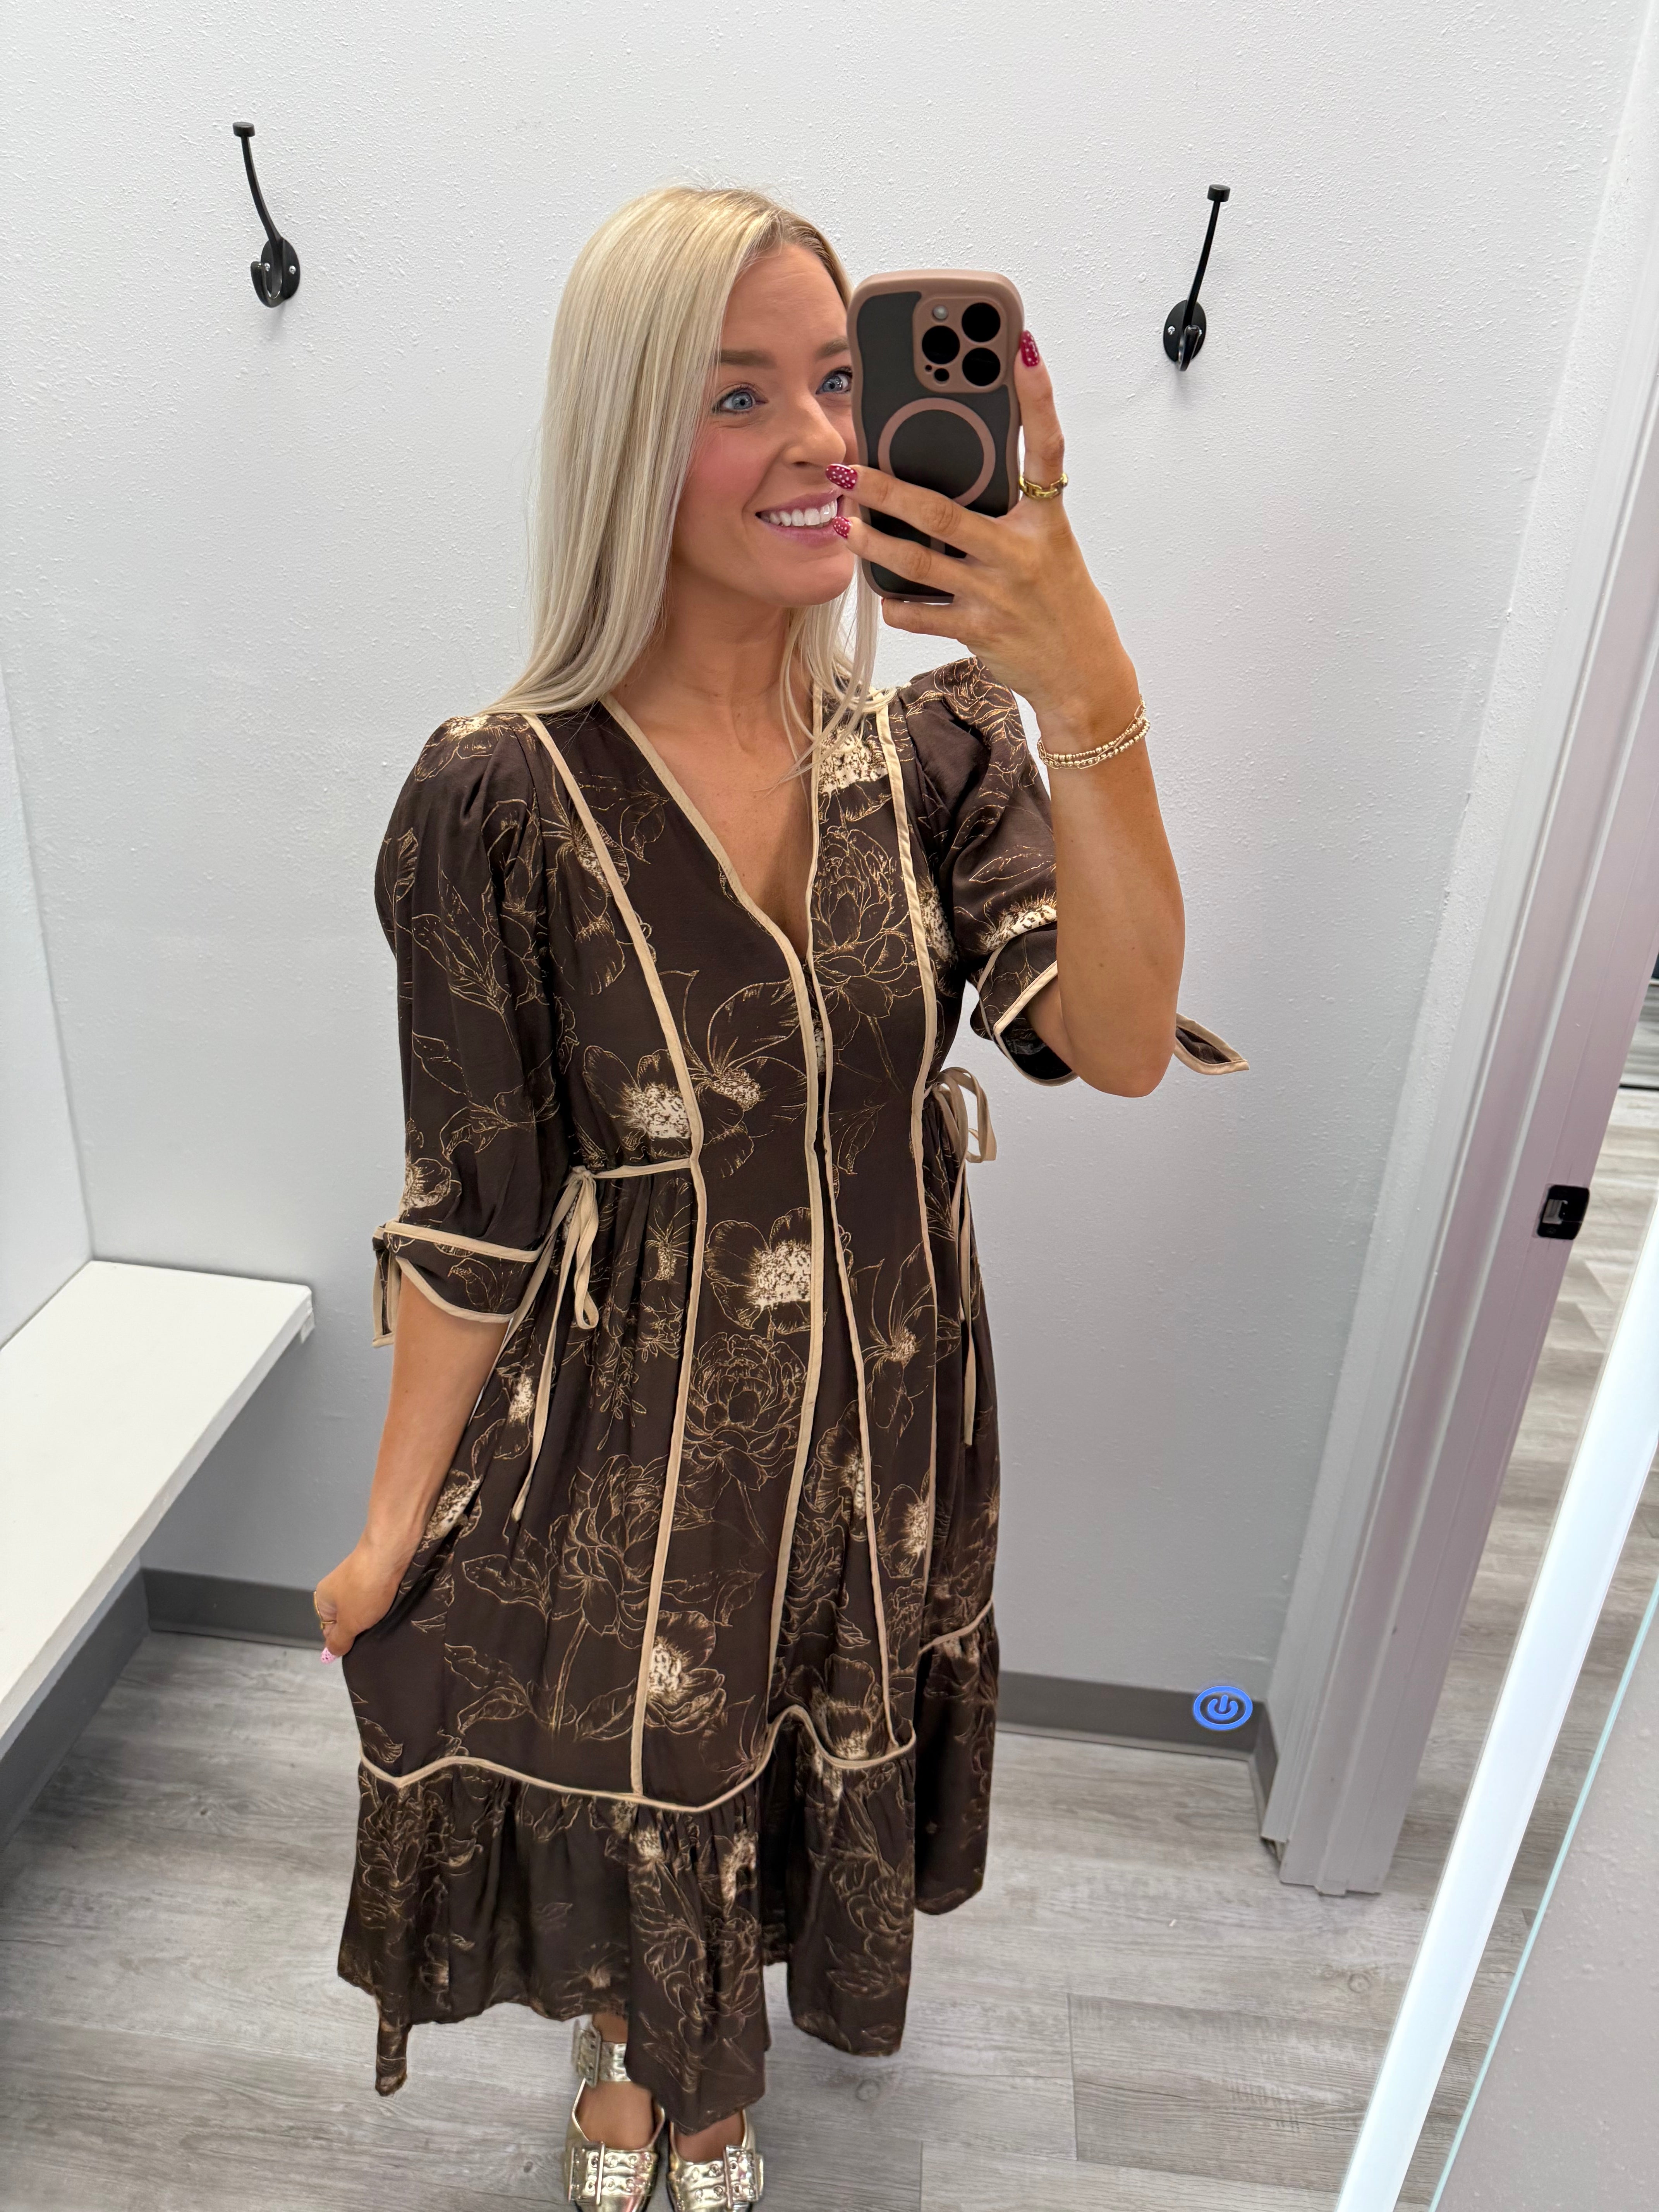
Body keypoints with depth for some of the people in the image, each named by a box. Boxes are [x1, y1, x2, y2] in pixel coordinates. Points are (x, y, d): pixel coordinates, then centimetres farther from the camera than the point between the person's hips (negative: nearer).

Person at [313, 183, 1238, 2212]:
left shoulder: (938, 744, -9)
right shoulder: (502, 801, -19)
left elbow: (1123, 1046, -22)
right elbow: (473, 1220, -12)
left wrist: (1092, 708, -34)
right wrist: (396, 1524, -4)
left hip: (884, 1437, 4)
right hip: (627, 1453, -3)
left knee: (820, 1796, 29)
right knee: (625, 1810, 25)